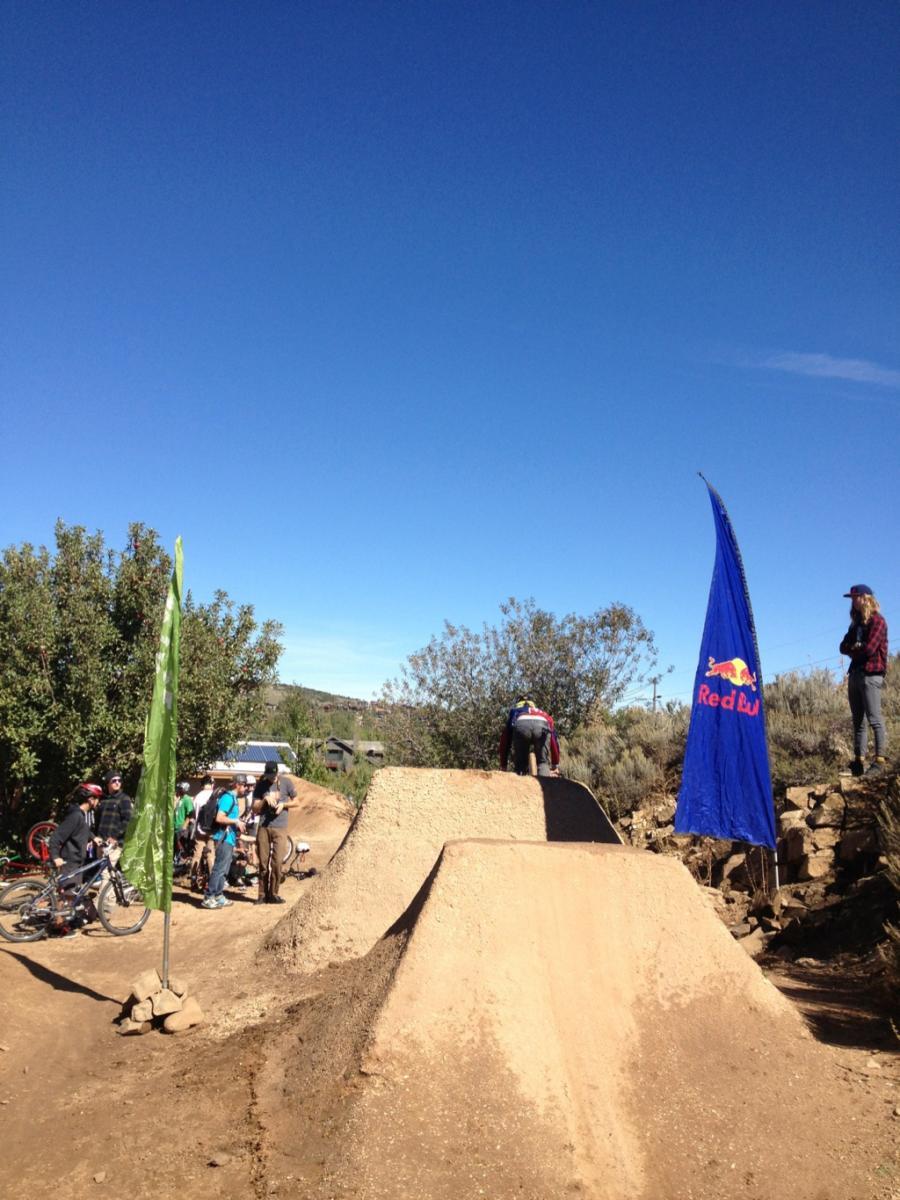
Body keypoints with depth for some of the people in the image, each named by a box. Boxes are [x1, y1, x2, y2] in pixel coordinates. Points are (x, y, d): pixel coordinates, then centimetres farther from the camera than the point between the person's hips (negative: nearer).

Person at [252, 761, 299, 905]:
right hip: (263, 828, 2)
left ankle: (273, 894, 6)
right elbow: (255, 808, 5)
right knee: (263, 863, 4)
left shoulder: (285, 782, 1)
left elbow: (296, 802, 7)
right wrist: (265, 800, -12)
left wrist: (283, 804, -10)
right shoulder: (261, 785, 5)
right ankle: (262, 894, 14)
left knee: (277, 862, -6)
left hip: (280, 828, -2)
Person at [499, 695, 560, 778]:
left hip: (521, 725, 0)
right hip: (542, 725, 1)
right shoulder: (543, 713, 44)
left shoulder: (514, 711, 42)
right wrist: (555, 765, 45)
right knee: (543, 763, 15)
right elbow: (553, 740, 40)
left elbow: (505, 741, 38)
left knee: (520, 766, 14)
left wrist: (503, 766, 41)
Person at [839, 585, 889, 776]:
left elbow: (869, 649, -14)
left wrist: (853, 651, 4)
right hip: (855, 674, 8)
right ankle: (859, 761, 8)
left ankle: (879, 761, -10)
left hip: (871, 675, -8)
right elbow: (844, 647, 14)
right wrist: (856, 649, -6)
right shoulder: (856, 622, 20)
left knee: (874, 719, -10)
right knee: (858, 720, 7)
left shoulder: (877, 621, -5)